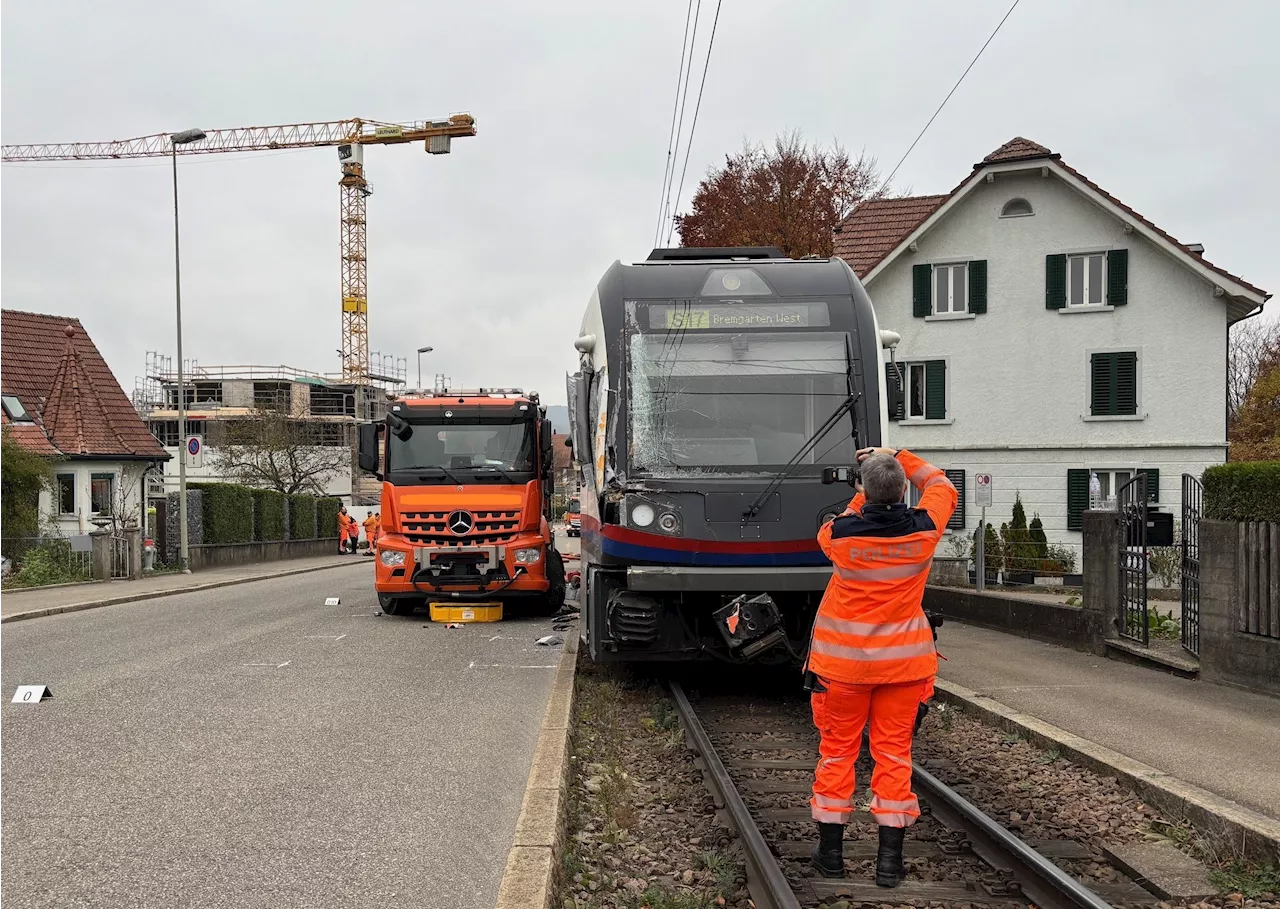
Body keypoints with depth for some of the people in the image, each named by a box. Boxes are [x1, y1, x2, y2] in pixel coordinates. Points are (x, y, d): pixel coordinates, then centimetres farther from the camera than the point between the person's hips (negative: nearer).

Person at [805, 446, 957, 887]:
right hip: (903, 659, 1)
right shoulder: (923, 530, -11)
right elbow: (941, 485, 11)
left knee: (837, 750, 11)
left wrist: (865, 495, 17)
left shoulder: (840, 533, -14)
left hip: (842, 658, -1)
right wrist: (898, 457, 16)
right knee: (894, 752, 8)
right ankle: (890, 858, 10)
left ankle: (830, 850, 20)